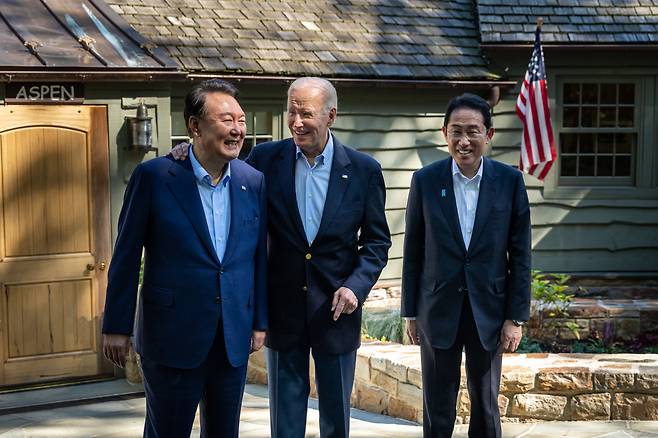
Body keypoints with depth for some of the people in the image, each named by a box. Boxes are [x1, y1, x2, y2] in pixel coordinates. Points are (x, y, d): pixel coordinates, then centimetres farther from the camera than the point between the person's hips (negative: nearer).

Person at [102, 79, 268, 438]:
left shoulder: (254, 182, 2)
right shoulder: (153, 177, -10)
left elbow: (259, 256, 9)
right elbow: (126, 256, -5)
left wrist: (260, 322, 10)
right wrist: (116, 327, -4)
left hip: (234, 341, 4)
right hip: (172, 337, -4)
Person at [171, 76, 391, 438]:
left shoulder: (363, 170, -4)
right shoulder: (266, 159, -3)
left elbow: (377, 241, 1)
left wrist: (356, 286, -15)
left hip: (336, 310, 0)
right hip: (284, 310, 0)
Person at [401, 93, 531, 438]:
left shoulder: (510, 181, -4)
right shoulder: (425, 180, -4)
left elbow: (520, 255, -1)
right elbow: (413, 253, 2)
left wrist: (516, 318, -4)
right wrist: (410, 313, 3)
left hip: (488, 312, 0)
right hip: (438, 311, 0)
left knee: (486, 407, 13)